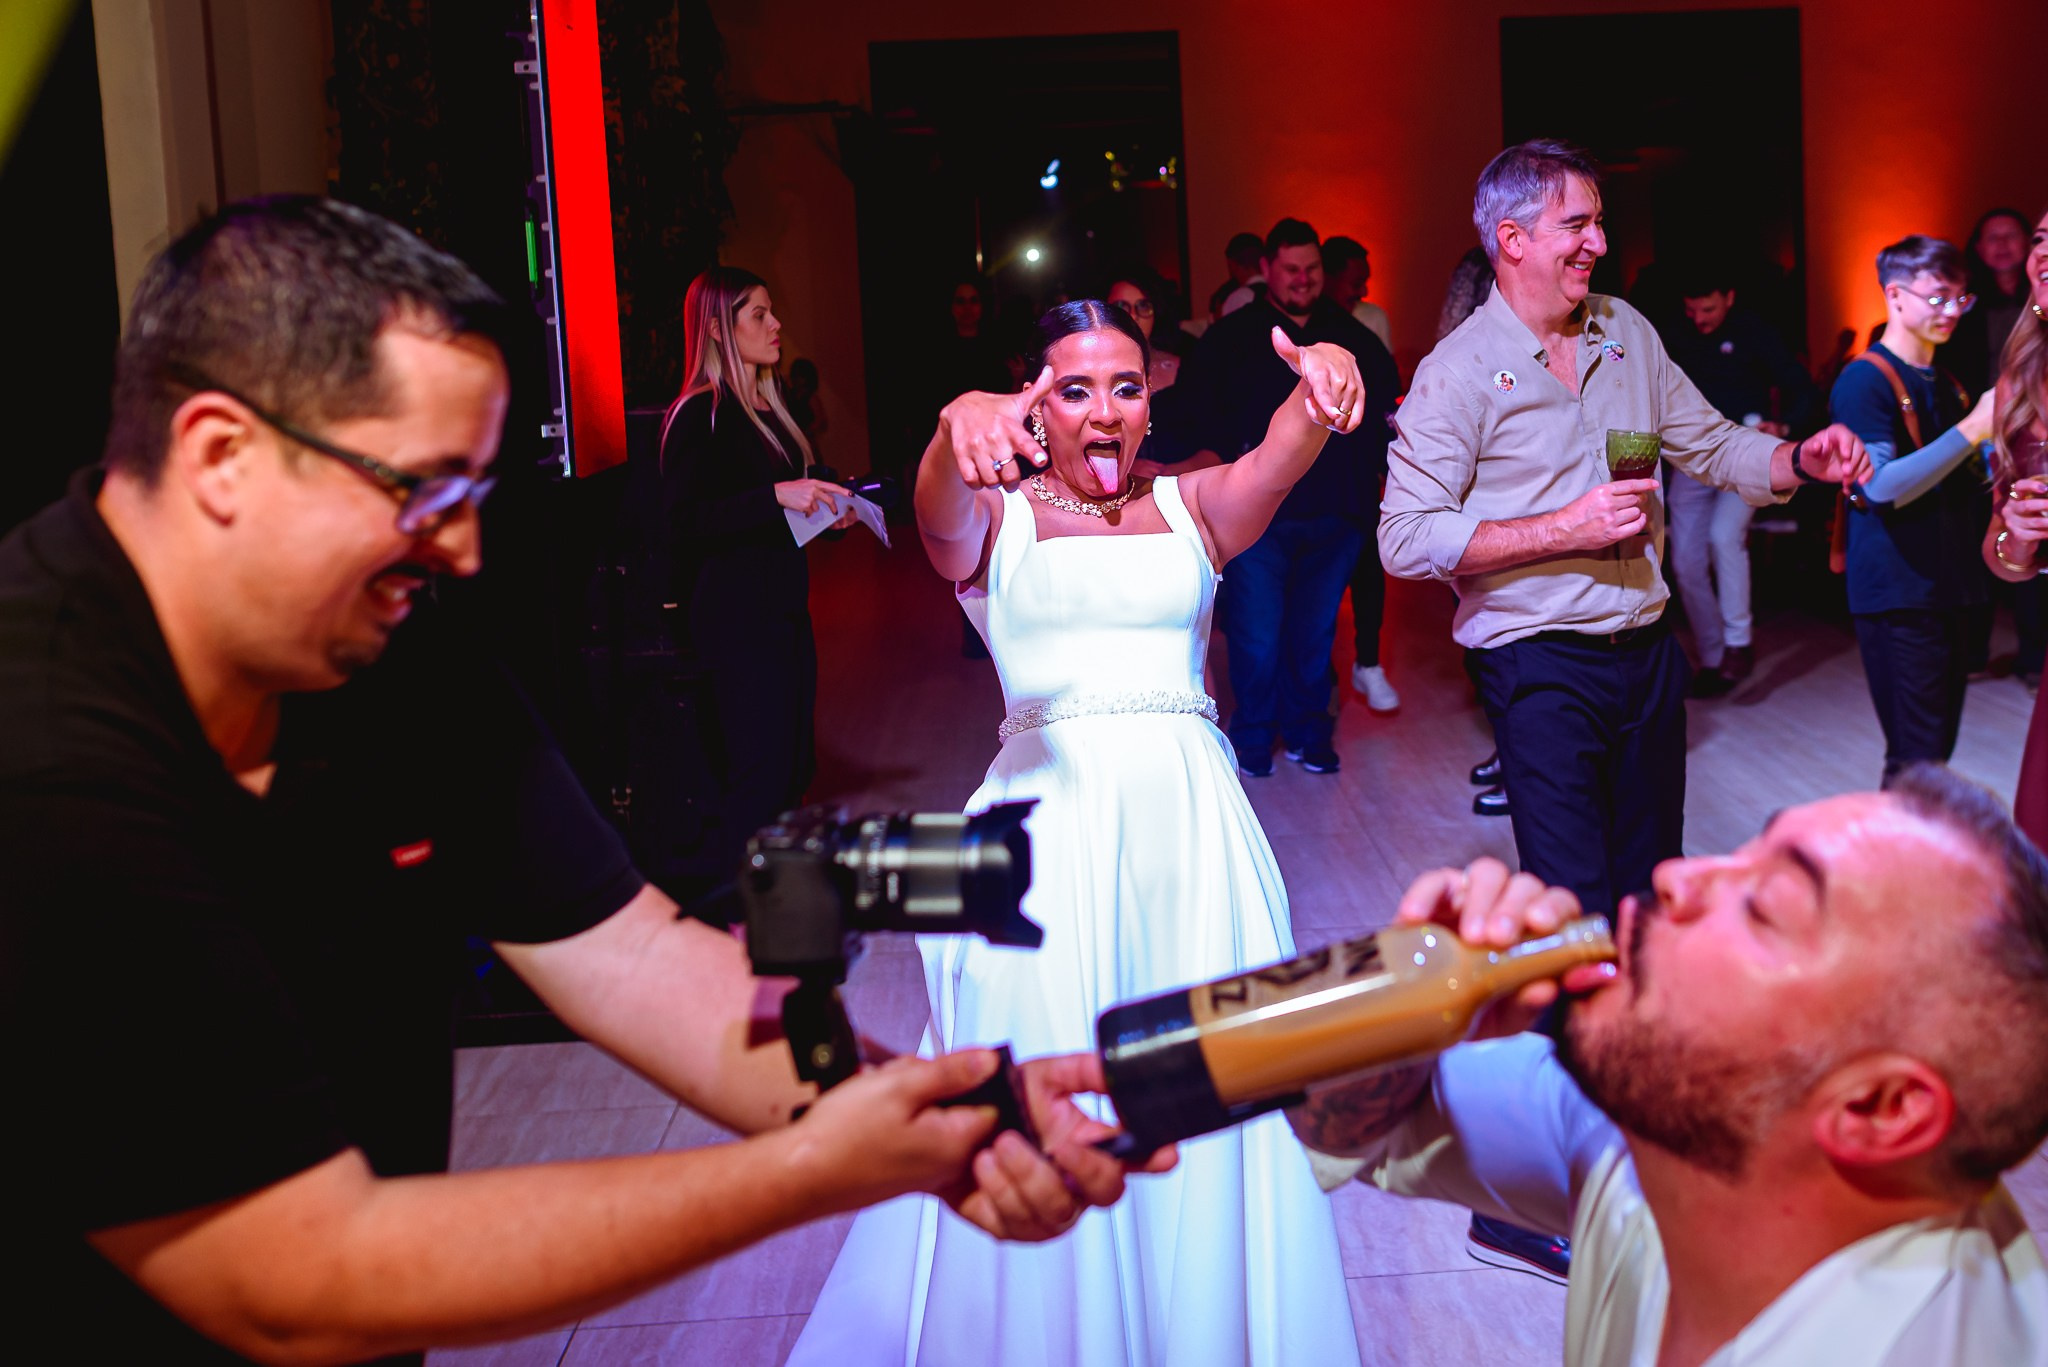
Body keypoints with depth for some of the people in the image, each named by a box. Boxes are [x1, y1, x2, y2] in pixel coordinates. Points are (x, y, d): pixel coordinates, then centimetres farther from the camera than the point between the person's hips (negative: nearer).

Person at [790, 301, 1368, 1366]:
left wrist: (1322, 385, -30)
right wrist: (962, 427, -40)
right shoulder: (995, 518, 7)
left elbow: (1279, 458, -7)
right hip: (1051, 813, -2)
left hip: (1190, 819, 2)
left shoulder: (1191, 508, 12)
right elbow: (942, 511, -17)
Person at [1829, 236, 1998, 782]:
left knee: (1940, 751, 11)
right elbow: (1881, 487, -21)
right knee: (1916, 762, -8)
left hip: (1948, 591, 8)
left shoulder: (1946, 386, 16)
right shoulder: (1865, 380, -10)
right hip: (1898, 595, -8)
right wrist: (1972, 428, -22)